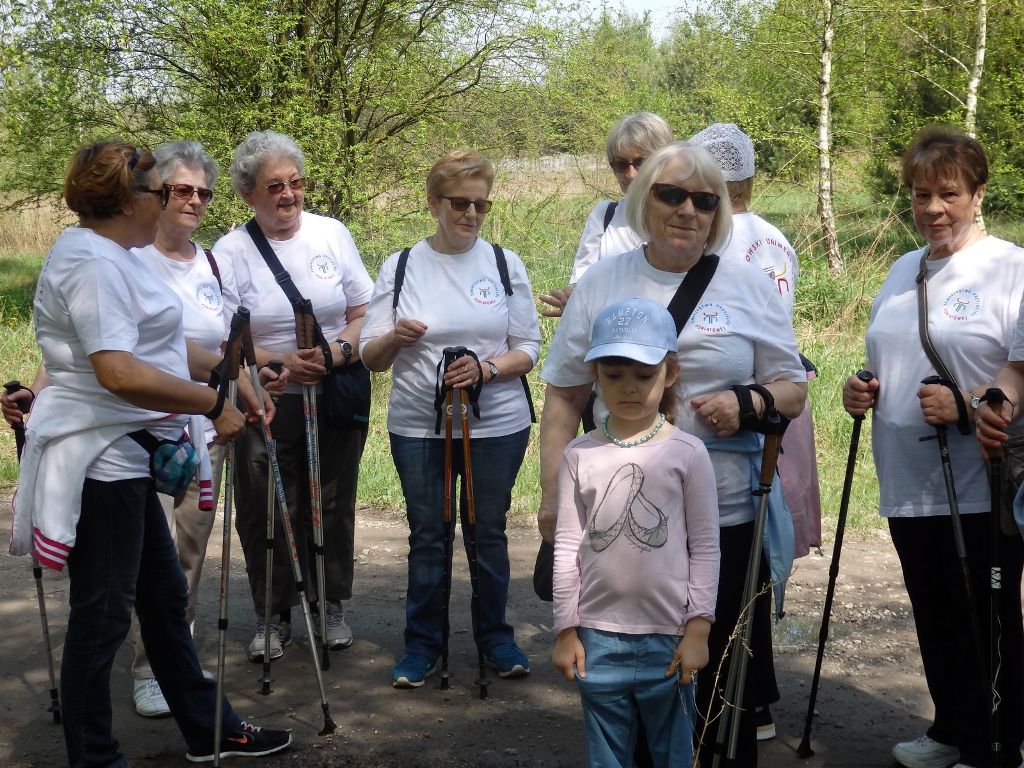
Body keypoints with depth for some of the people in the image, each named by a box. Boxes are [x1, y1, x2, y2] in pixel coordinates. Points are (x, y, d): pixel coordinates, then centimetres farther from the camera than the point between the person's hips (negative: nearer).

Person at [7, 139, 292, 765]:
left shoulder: (112, 256, 14)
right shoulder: (91, 261, -19)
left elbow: (158, 344, 19)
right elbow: (120, 373, -29)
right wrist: (213, 404, -22)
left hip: (126, 458, 11)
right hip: (99, 460, -11)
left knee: (164, 595, 18)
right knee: (102, 614, -1)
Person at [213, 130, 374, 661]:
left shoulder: (332, 234, 3)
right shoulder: (231, 250, -4)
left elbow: (365, 313, 4)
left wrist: (340, 351, -15)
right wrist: (279, 361, -22)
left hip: (337, 397, 2)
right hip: (264, 403, -2)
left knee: (331, 507, 10)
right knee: (265, 513, 2)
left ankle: (331, 607, 26)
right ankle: (272, 616, 18)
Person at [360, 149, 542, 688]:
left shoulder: (505, 264, 3)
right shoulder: (399, 268, 2)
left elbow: (528, 349, 2)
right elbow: (371, 358, 1)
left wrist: (487, 369, -18)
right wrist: (394, 338, -22)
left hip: (498, 425, 0)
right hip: (418, 427, 0)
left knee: (488, 533, 9)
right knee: (427, 537, 6)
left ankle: (495, 636, 25)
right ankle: (423, 643, 20)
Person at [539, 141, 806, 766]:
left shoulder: (749, 286, 4)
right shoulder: (601, 284, 6)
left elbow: (793, 387, 6)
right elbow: (565, 397, 8)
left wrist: (749, 404, -15)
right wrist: (554, 490, 3)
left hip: (727, 515, -1)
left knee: (727, 676, 7)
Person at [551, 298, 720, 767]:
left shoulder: (687, 453, -3)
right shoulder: (580, 456, 1)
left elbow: (705, 546, -2)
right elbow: (567, 546, 3)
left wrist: (698, 627, -6)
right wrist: (566, 629, 2)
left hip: (669, 639, -1)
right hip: (598, 638, 2)